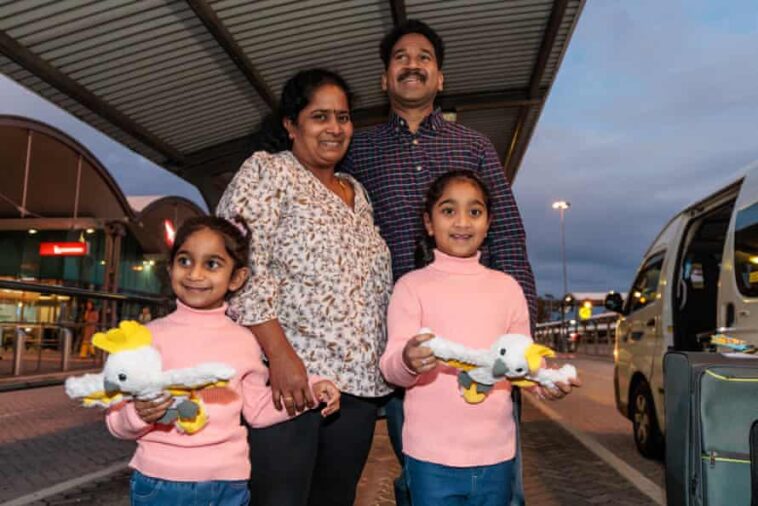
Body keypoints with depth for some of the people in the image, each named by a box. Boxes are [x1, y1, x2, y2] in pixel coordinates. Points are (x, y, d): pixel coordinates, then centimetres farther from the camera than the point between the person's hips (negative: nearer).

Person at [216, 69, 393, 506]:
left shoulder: (357, 193, 19)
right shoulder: (267, 171, 0)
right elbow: (242, 264, -12)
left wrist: (390, 363, 14)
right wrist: (279, 352, -21)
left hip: (359, 381, 7)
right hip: (288, 375, -6)